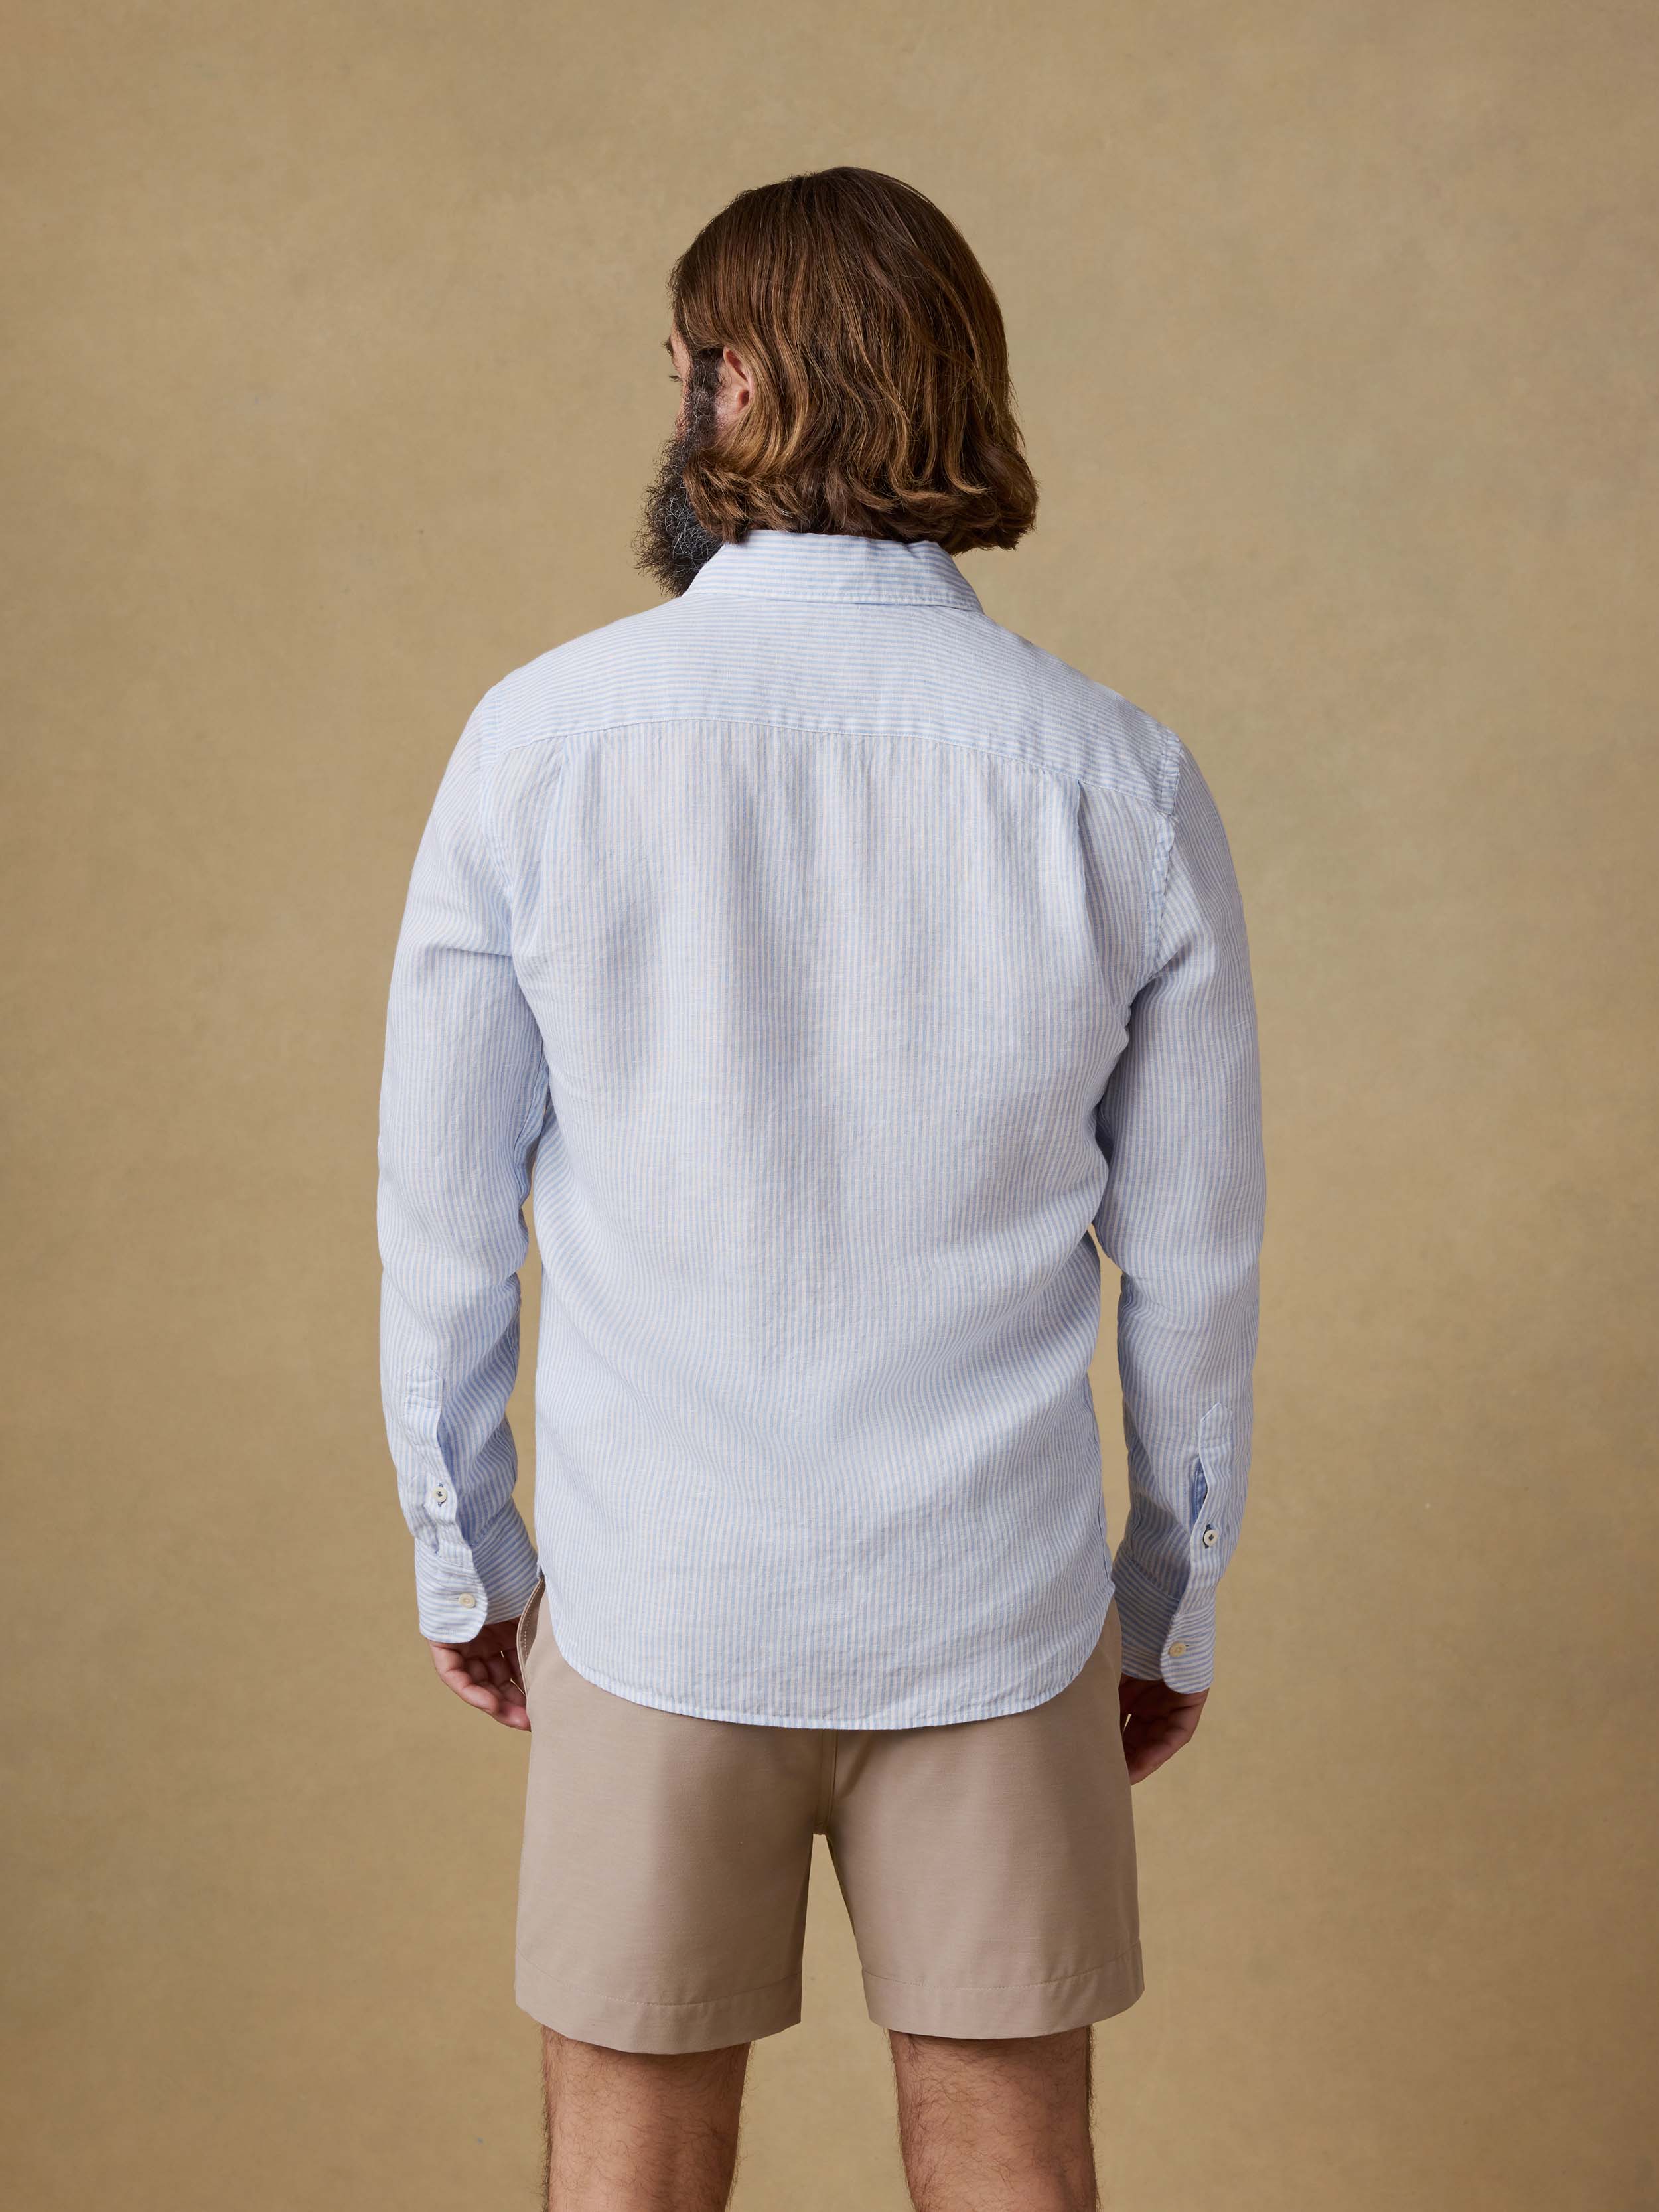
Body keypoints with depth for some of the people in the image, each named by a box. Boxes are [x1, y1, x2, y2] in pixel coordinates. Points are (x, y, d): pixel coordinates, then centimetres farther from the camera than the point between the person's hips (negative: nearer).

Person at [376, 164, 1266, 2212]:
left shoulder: (542, 737, -13)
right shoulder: (1122, 781, -10)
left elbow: (445, 1216, -6)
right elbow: (1191, 1260, -3)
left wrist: (459, 1553, 9)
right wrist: (1177, 1609, 11)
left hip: (656, 1601, -1)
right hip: (991, 1612, 1)